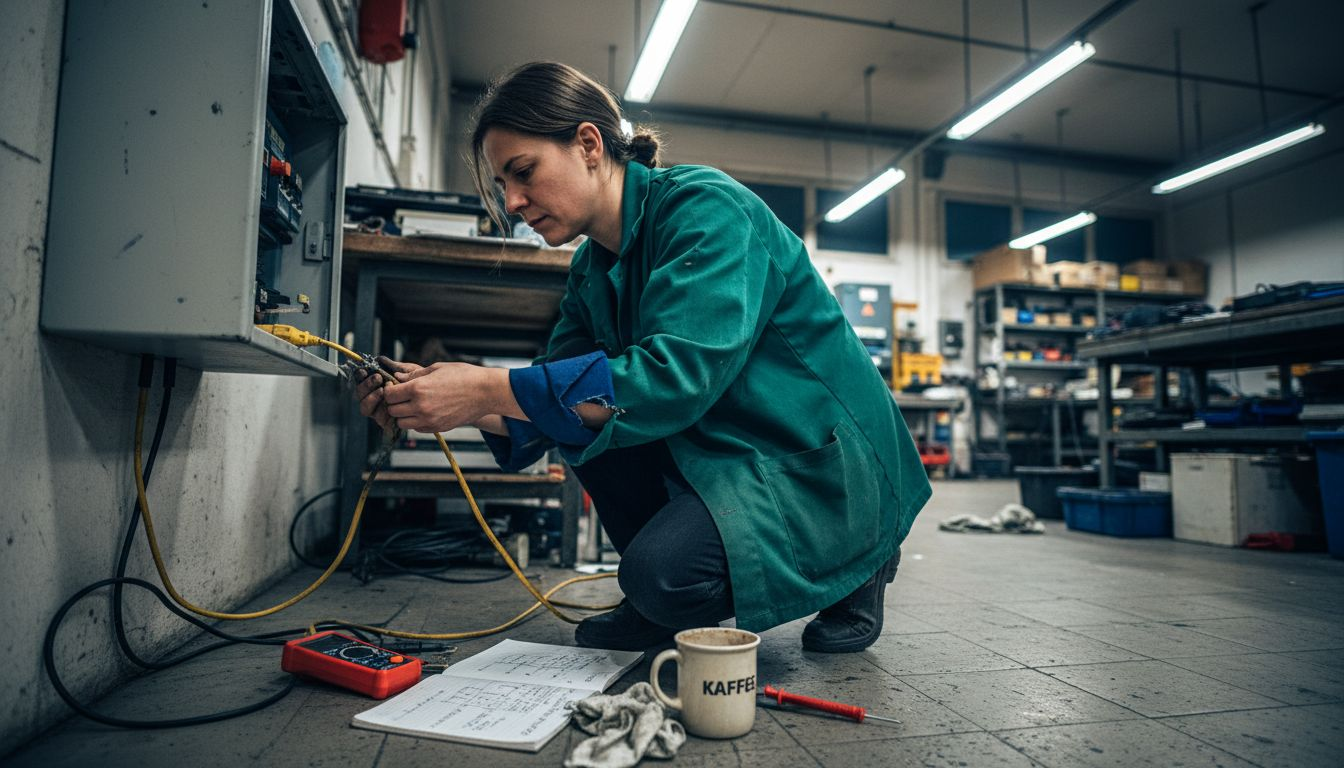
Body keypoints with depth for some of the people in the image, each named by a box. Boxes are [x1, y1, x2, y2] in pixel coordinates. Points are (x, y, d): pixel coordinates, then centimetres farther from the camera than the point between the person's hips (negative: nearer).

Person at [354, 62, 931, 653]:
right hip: (719, 451, 8)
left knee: (662, 570, -28)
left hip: (826, 462, -7)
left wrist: (488, 388, -30)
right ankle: (658, 602, 7)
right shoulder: (593, 266, 6)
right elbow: (549, 412, 4)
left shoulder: (706, 208, -19)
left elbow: (675, 377, -32)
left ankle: (858, 565, 2)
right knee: (579, 411, -7)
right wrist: (437, 401, -12)